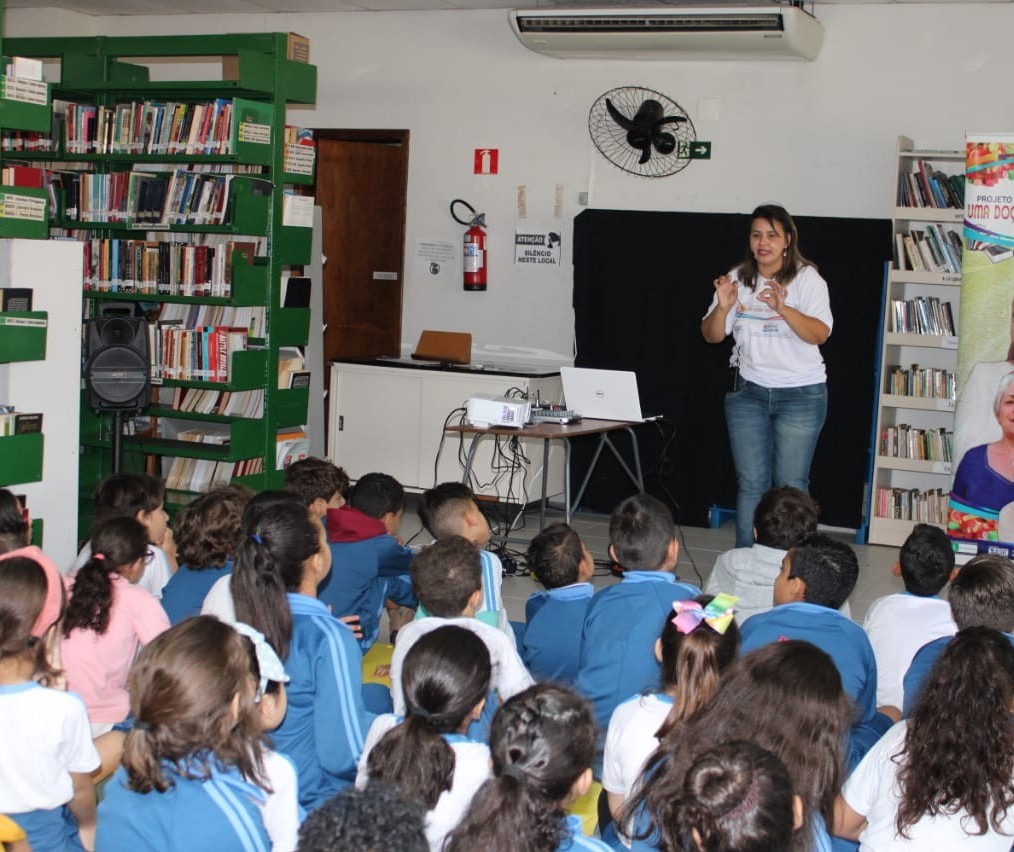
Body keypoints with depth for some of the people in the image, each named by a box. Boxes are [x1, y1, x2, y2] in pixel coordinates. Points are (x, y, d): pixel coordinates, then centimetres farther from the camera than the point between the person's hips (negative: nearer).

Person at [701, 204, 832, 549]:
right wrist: (723, 307, -17)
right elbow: (711, 335, 4)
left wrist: (783, 308, -33)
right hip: (748, 393, 3)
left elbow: (820, 333, -18)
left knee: (791, 485, -3)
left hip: (801, 395, -3)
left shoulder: (807, 278, -5)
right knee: (750, 483, 3)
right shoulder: (738, 279, 6)